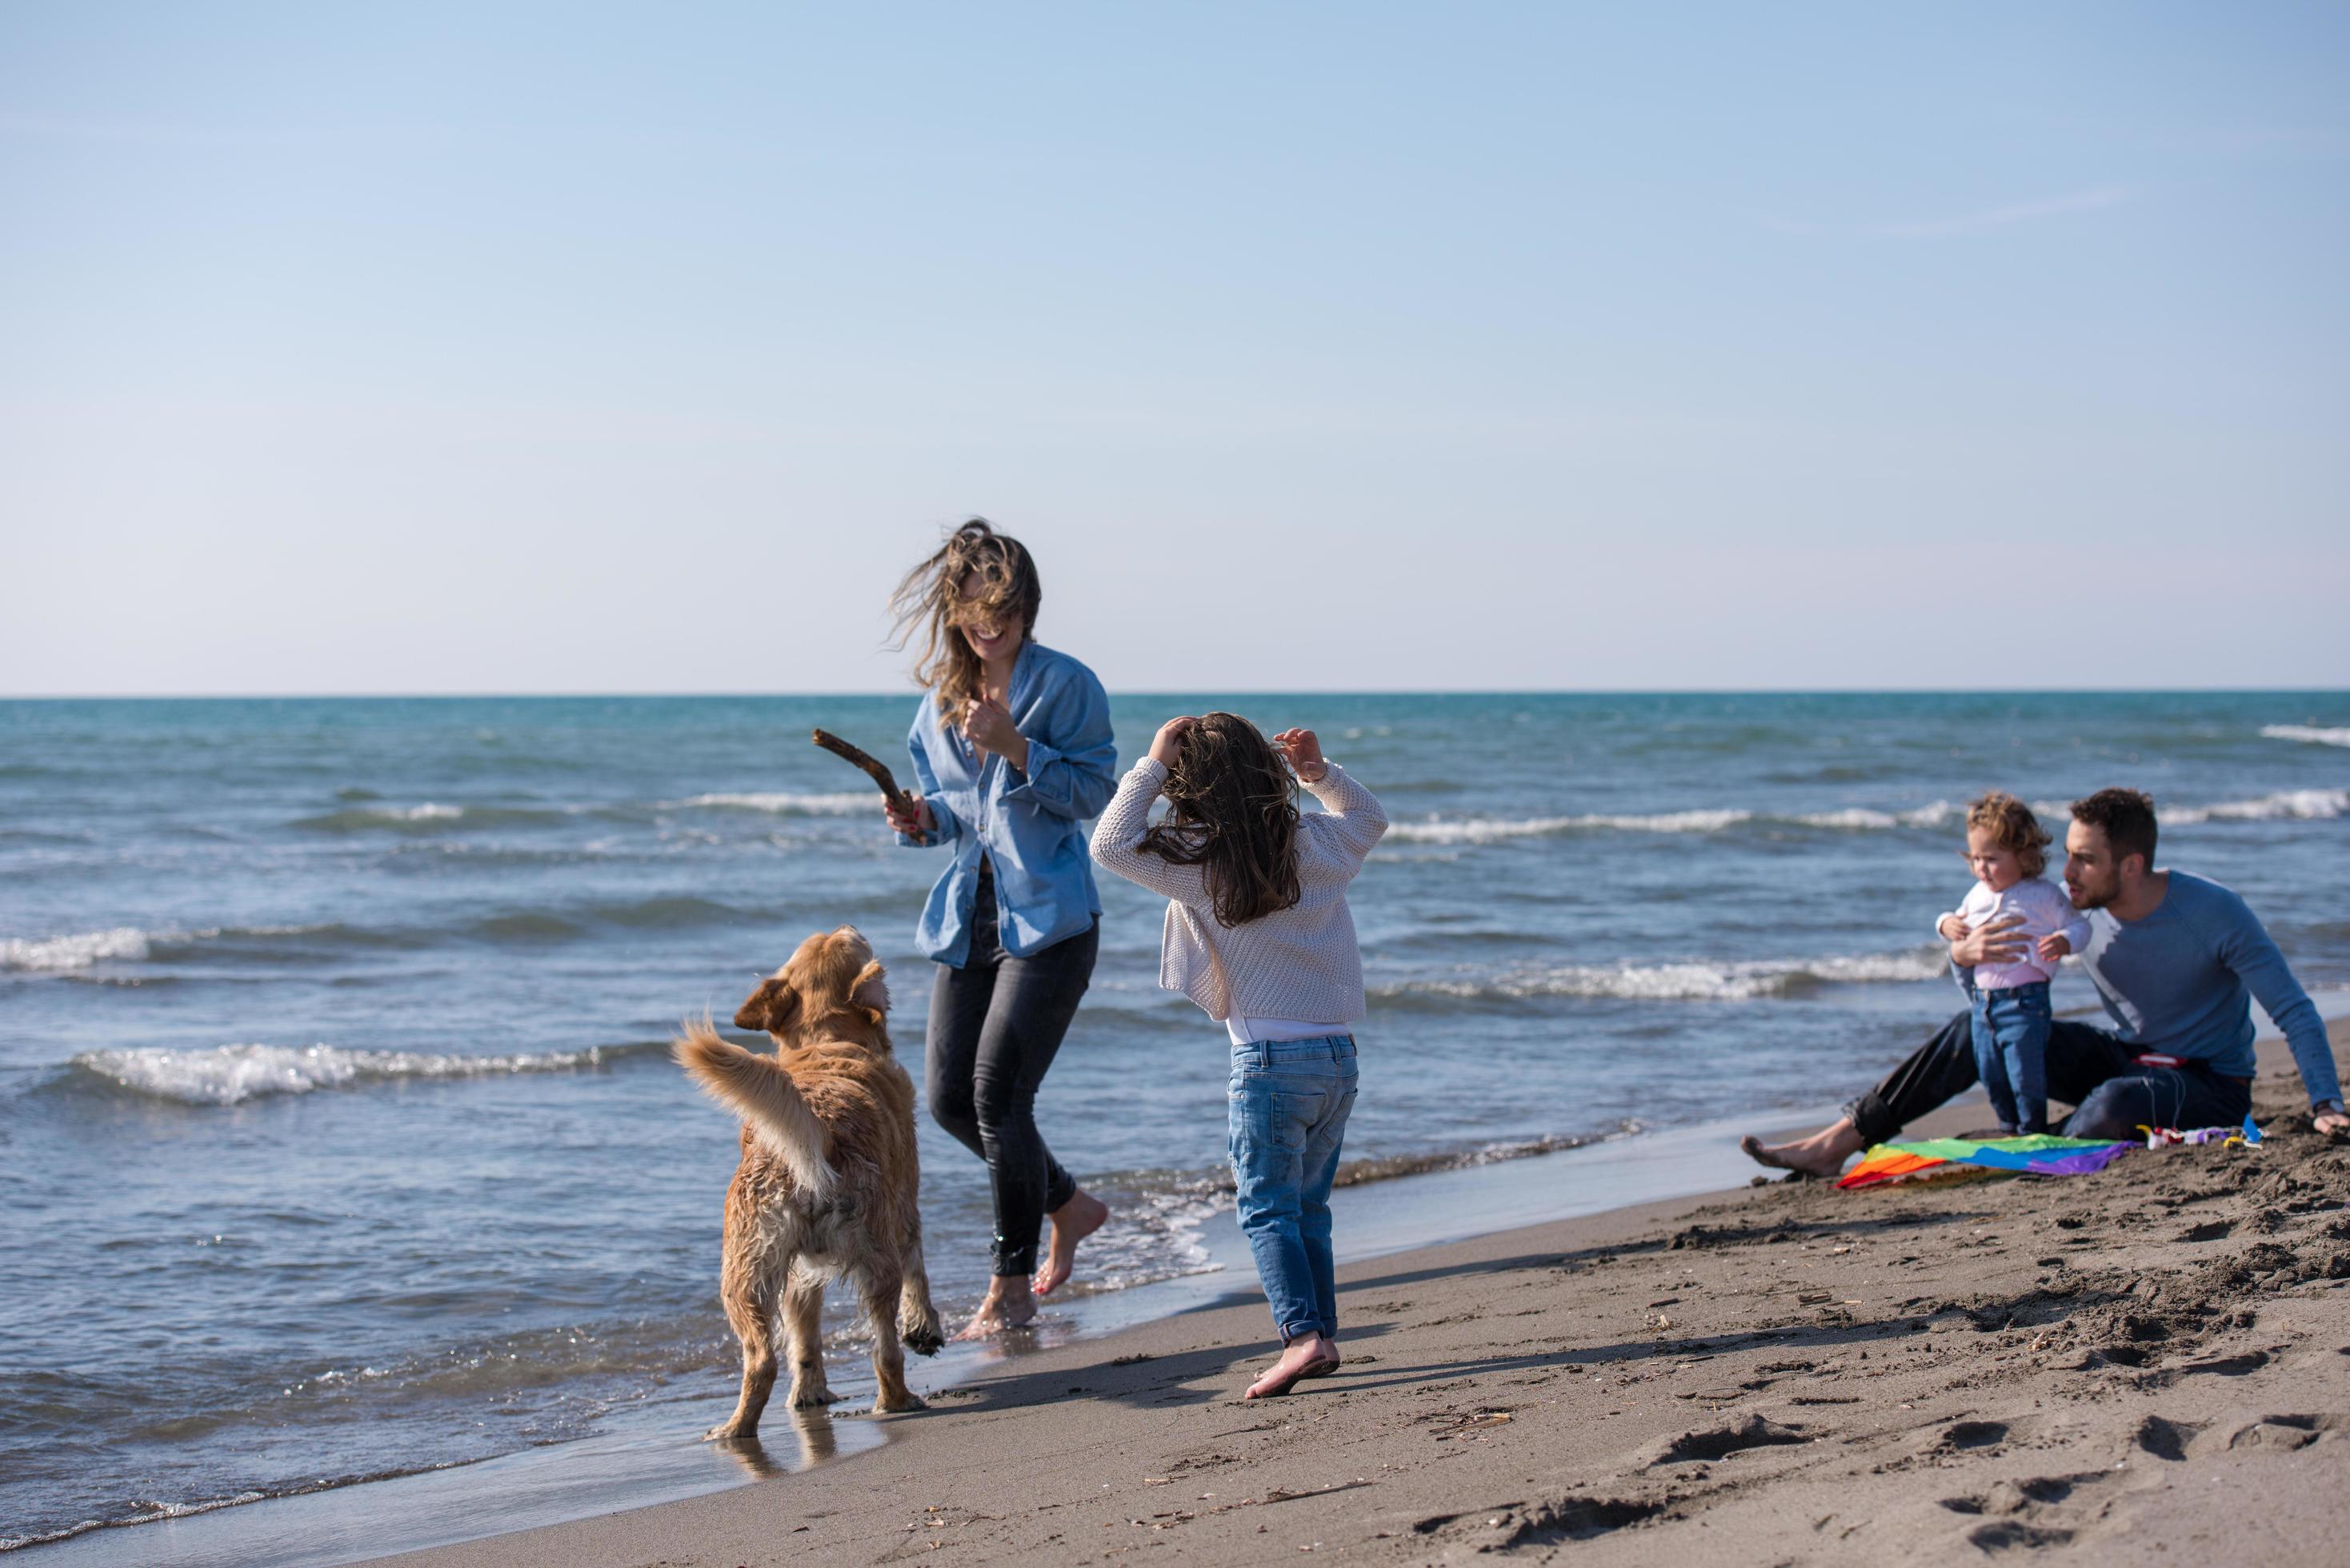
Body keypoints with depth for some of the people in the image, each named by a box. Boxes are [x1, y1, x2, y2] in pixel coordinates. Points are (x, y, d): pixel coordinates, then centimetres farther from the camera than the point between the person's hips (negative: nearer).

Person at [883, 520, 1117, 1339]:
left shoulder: (1066, 684, -6)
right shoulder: (941, 696, 11)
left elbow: (1093, 790, -11)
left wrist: (1015, 748, -22)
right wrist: (921, 819, -4)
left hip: (1049, 917, -7)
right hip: (968, 916, 7)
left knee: (998, 1092, -11)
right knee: (948, 1096, 5)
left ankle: (1012, 1286, 4)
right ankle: (1068, 1205, 30)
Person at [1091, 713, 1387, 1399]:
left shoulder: (1198, 863, -10)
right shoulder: (1319, 844, 6)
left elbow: (1111, 843, -8)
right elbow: (1371, 816, 28)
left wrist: (1153, 765, -5)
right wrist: (1319, 771, 16)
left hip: (1268, 1058, -6)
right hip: (1339, 1054, 6)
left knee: (1267, 1211, -2)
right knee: (1309, 1208, 15)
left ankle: (1301, 1335, -16)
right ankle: (1324, 1335, 15)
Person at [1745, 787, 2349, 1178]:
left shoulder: (2214, 913, -22)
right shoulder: (2073, 905, -7)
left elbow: (2294, 1010, -18)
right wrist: (1964, 953, -24)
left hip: (2210, 1085, -6)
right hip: (2124, 1058, 6)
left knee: (2114, 1106, -40)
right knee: (1976, 1029, -5)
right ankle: (1840, 1141, -5)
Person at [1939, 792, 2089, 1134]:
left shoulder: (2044, 895, -7)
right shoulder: (1977, 894, 12)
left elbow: (2078, 925, -6)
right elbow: (1959, 919, 27)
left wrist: (2063, 942, -28)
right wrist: (1946, 925, 3)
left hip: (2023, 1000, -7)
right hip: (1981, 1000, 7)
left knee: (2026, 1076, -5)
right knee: (1991, 1076, 14)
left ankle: (2033, 1134, 8)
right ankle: (2008, 1129, 30)